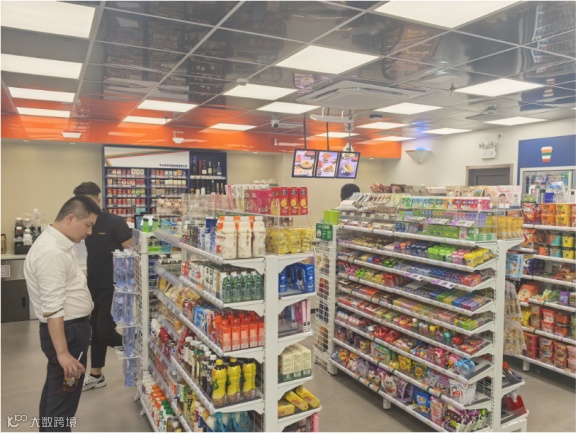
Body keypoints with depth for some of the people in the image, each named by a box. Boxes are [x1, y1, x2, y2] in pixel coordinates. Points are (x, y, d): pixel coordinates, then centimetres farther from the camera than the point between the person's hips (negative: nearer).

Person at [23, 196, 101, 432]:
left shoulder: (58, 244, 8)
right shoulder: (51, 252, -25)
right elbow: (52, 309, -28)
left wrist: (82, 325, 27)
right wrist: (62, 352, -26)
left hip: (71, 326, 10)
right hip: (66, 331, -10)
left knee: (55, 389, 24)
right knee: (63, 396, 2)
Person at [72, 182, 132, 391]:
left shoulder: (115, 222, -12)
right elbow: (83, 256, 18)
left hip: (112, 287, -6)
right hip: (93, 287, 6)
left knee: (105, 332, -9)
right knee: (96, 331, 15)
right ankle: (96, 376, 30)